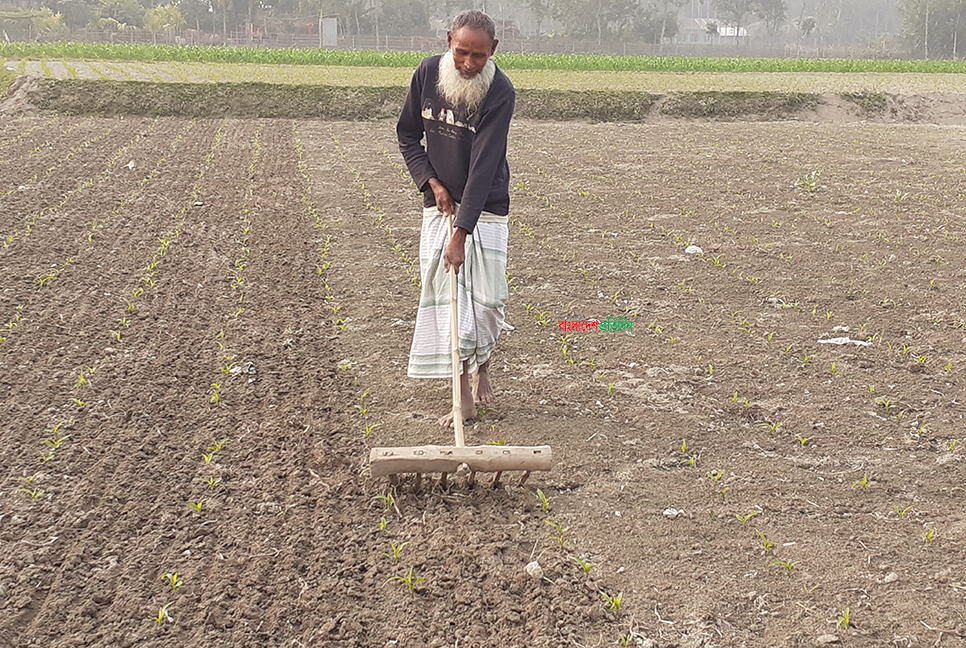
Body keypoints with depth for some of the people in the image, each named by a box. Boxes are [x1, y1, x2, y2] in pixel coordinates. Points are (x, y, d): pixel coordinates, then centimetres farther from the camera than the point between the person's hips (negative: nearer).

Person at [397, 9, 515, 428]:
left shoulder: (500, 92, -20)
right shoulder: (427, 73, -7)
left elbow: (483, 166, -25)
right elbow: (407, 134, 7)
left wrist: (461, 235, -29)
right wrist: (432, 182, -7)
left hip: (484, 210, -3)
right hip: (439, 205, 3)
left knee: (485, 299, 0)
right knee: (444, 298, -3)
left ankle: (482, 367, 30)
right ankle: (463, 397, 2)